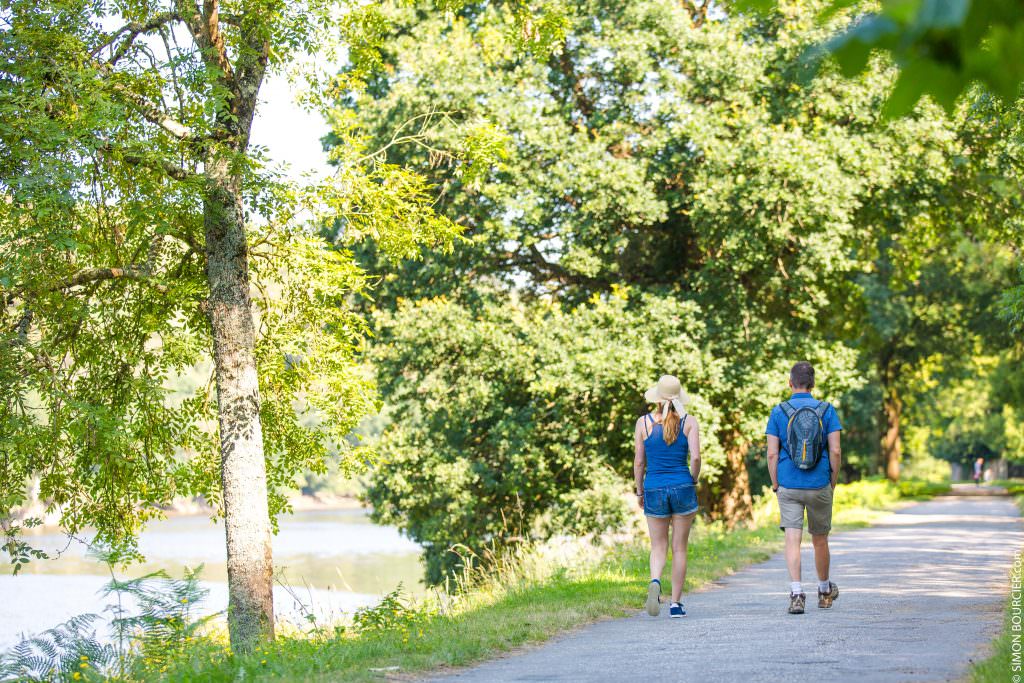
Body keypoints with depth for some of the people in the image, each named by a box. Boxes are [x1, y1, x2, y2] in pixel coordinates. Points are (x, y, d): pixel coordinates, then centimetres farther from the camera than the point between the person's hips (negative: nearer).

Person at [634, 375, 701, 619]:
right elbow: (695, 457, -11)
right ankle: (676, 603, 11)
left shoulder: (643, 422, -1)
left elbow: (639, 462, 1)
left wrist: (639, 491, 12)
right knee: (679, 548, 10)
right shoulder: (689, 422, -3)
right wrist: (693, 480, 6)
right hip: (682, 488, 0)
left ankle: (655, 581, -20)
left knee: (658, 547, 10)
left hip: (654, 489, 0)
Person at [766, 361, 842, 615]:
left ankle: (796, 593, -19)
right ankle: (825, 590, 34)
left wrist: (775, 485, 6)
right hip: (819, 485, 1)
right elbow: (835, 451, -6)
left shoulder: (778, 412, -2)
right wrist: (833, 482, 6)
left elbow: (772, 454, -5)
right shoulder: (827, 411, -2)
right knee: (819, 540, 16)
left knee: (792, 540, -4)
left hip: (788, 487, -1)